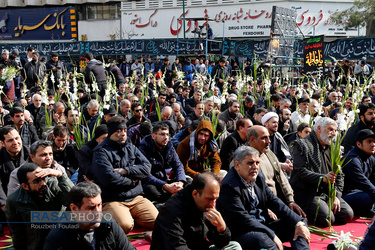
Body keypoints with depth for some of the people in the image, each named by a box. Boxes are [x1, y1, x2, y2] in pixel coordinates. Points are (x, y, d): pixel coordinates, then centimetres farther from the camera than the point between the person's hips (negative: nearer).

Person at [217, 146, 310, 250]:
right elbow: (243, 219, -23)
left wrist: (298, 222, -8)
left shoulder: (259, 177, 8)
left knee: (297, 222, 0)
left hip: (263, 227, 9)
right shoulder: (228, 186, -18)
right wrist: (272, 235, -23)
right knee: (259, 237, -39)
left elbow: (274, 201, 6)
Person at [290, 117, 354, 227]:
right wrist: (323, 178, -30)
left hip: (328, 192, 7)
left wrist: (336, 195, -3)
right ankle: (303, 214, 3)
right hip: (307, 193, -7)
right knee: (327, 219, -23)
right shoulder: (302, 145, -5)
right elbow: (301, 171, -16)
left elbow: (339, 175, 13)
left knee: (347, 215, -8)